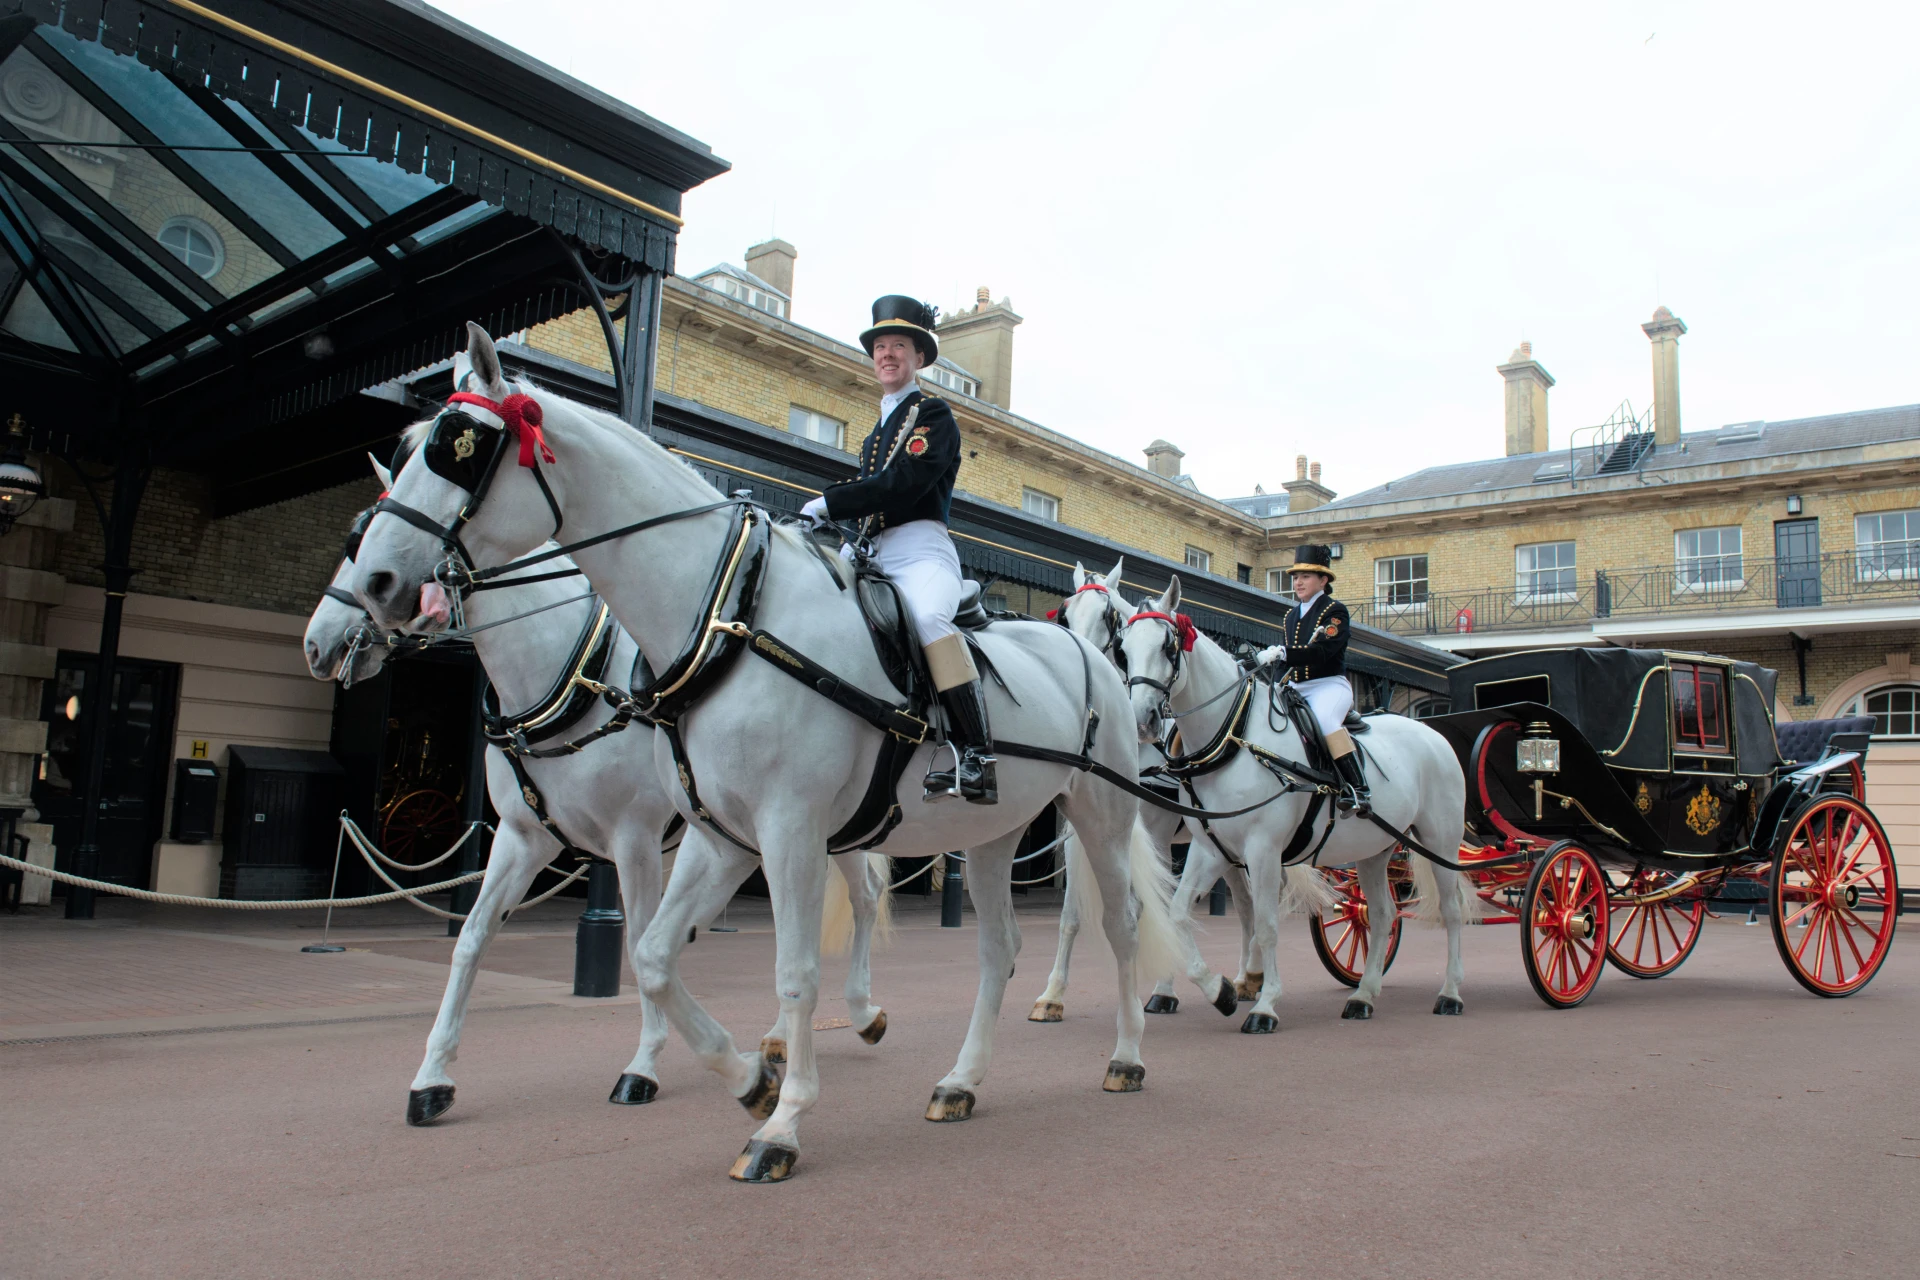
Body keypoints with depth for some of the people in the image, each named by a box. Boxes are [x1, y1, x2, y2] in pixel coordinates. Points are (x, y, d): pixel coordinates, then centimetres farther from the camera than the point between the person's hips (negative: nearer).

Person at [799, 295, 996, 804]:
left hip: (922, 551, -9)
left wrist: (829, 503, -14)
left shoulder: (933, 414, 3)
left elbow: (905, 481, -13)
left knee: (928, 616, -38)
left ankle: (975, 756, -42)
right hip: (879, 559, 9)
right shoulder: (879, 429, 29)